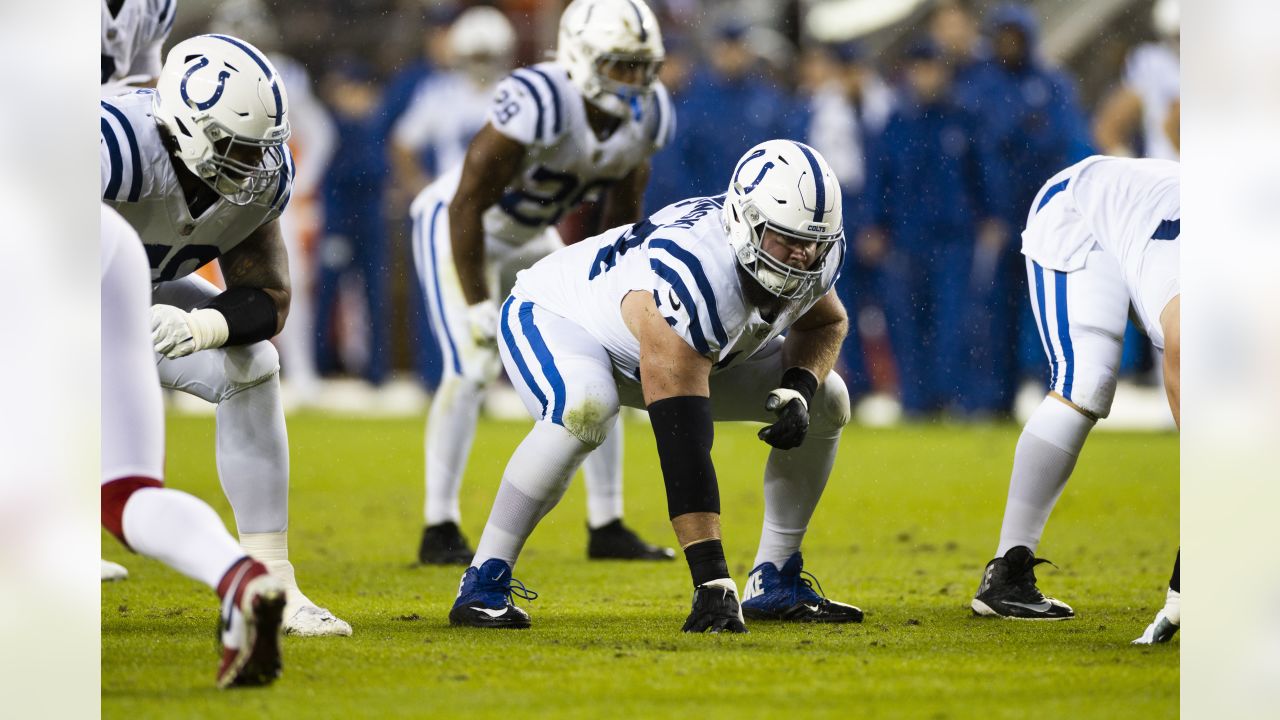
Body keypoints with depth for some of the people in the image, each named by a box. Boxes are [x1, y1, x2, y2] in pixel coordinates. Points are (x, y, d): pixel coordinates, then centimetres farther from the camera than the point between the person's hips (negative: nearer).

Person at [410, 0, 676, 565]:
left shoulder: (648, 114, -12)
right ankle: (440, 531, -10)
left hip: (531, 239, 7)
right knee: (472, 367, -20)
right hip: (455, 228, -7)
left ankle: (607, 528, 9)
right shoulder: (538, 102, -35)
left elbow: (622, 213, 5)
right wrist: (478, 306, -26)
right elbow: (468, 205, -29)